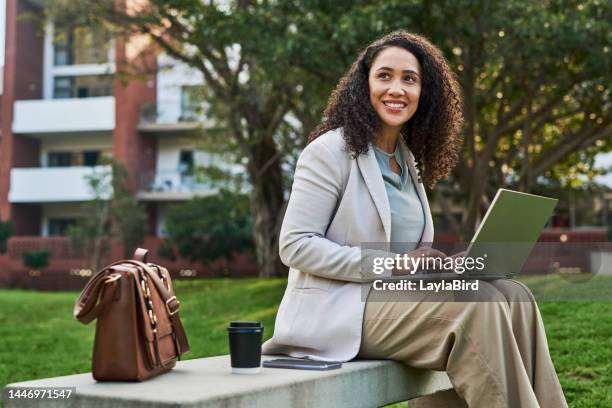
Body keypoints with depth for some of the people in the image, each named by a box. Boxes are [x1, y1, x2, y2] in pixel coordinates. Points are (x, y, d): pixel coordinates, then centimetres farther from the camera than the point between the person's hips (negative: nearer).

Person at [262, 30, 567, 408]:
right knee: (480, 307, -25)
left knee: (513, 297, -14)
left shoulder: (407, 160, 16)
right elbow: (295, 245, -14)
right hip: (342, 310, -7)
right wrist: (391, 264, -19)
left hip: (395, 297, 7)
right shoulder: (331, 150, -7)